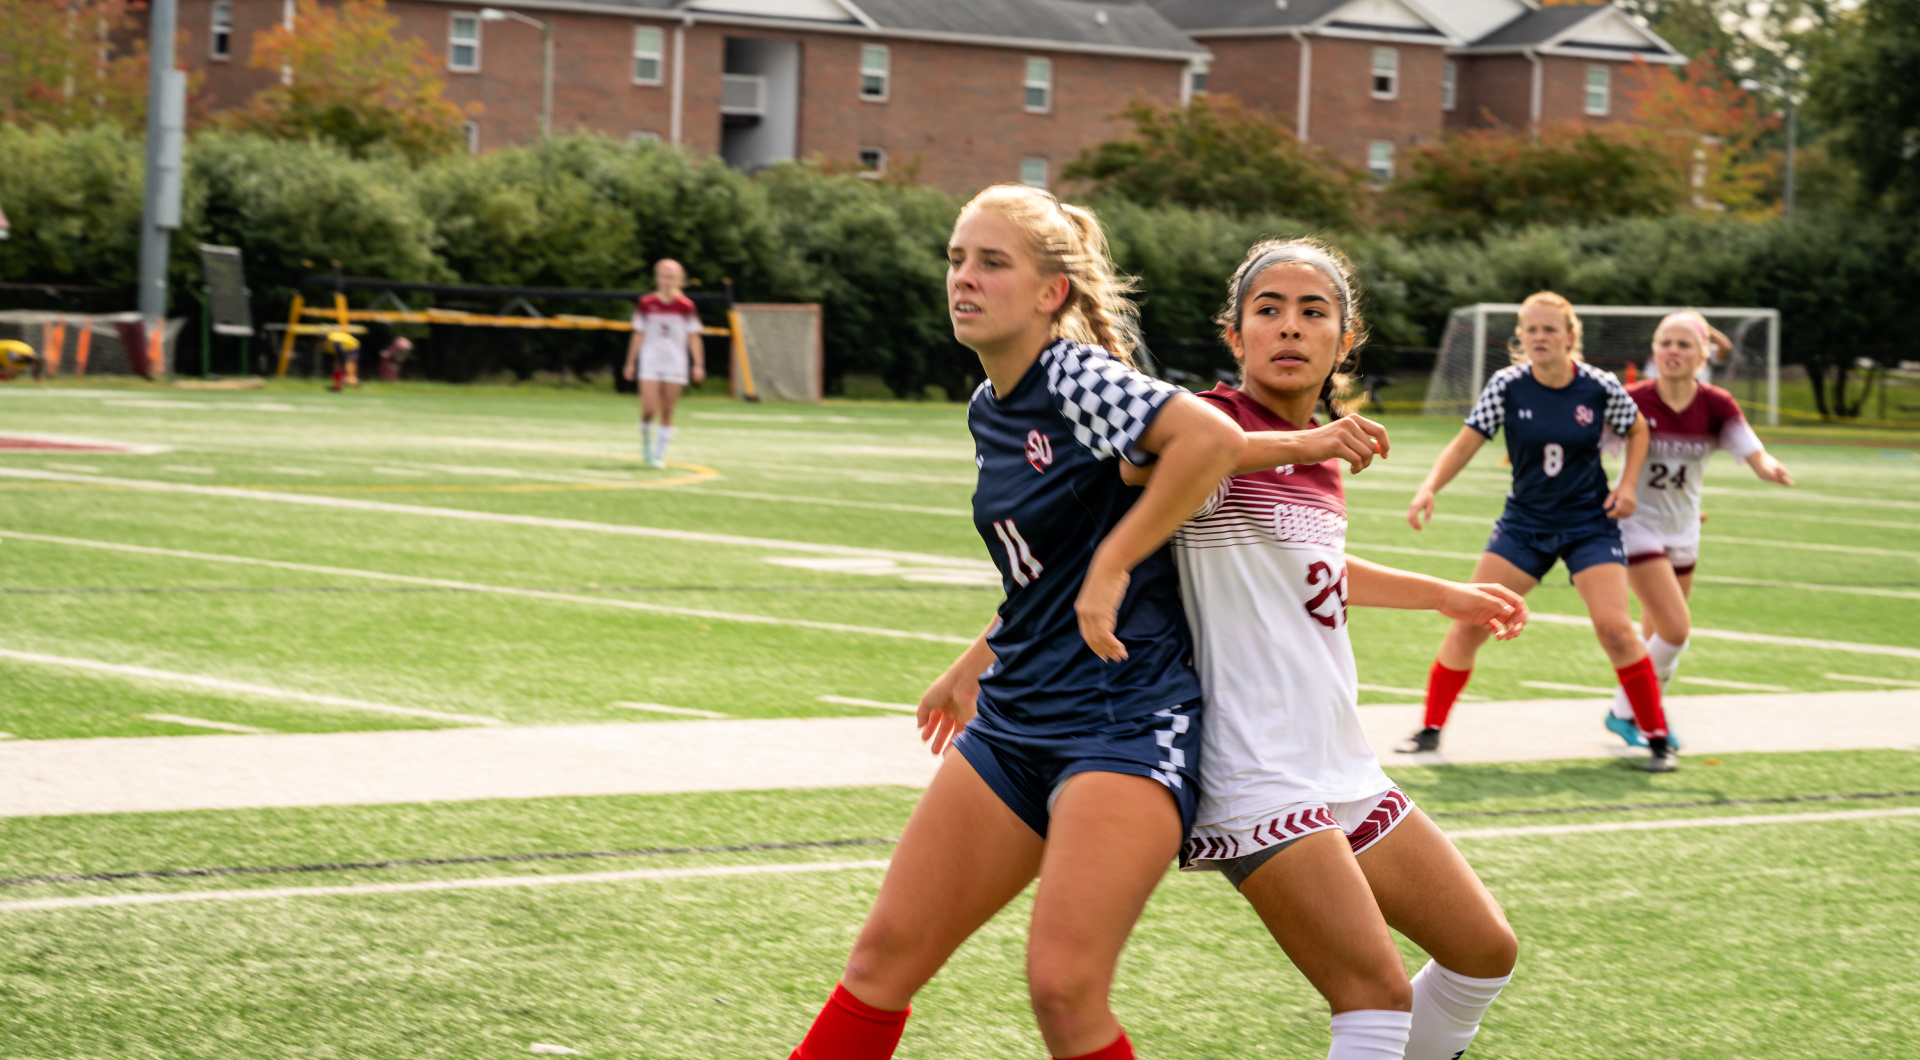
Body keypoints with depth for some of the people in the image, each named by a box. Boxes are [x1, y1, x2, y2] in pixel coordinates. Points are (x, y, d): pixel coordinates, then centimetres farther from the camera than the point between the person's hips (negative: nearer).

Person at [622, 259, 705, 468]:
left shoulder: (686, 306, -1)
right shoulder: (646, 304, 1)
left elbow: (693, 337, 2)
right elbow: (639, 335, 8)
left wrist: (698, 365, -4)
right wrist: (630, 363, 9)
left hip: (675, 363, 0)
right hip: (650, 362, 0)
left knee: (667, 412, 2)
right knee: (648, 408, -11)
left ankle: (659, 454, 11)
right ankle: (646, 442, 17)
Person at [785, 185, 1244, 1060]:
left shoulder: (1078, 378, -13)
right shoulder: (988, 411, 13)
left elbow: (1214, 438, -29)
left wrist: (1109, 568, -25)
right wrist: (977, 664, 28)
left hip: (1127, 717, -9)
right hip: (1016, 719, 9)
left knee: (1063, 988, -18)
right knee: (886, 954, 6)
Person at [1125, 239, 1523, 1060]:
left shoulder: (1324, 456, 14)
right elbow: (1143, 454, -35)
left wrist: (1444, 595, 45)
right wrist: (1295, 444, -42)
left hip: (1345, 773, 9)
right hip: (1259, 783, -9)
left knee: (1485, 951, 15)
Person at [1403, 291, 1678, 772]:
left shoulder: (1601, 387, -11)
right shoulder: (1507, 386, -10)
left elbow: (1638, 430, 9)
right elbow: (1465, 444, -9)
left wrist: (1628, 484, -4)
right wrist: (1430, 487, -25)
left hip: (1589, 522, -2)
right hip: (1524, 521, 2)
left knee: (1614, 627, -15)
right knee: (1469, 624, -5)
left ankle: (1659, 739, -2)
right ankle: (1431, 729, 12)